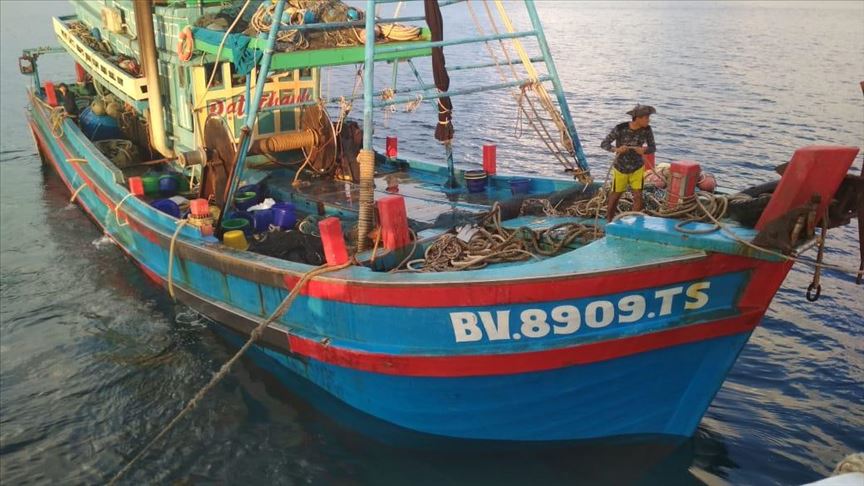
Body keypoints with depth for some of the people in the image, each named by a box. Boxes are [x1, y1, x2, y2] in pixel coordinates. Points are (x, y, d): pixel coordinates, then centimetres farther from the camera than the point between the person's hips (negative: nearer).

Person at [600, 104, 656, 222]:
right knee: (615, 196, 12)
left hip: (637, 168, 1)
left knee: (638, 196, -9)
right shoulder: (620, 128, -25)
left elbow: (652, 148, -9)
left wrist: (644, 150, -32)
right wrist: (616, 149, -41)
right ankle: (609, 221, 34)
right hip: (620, 168, -1)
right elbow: (604, 144, -21)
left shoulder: (647, 129, -17)